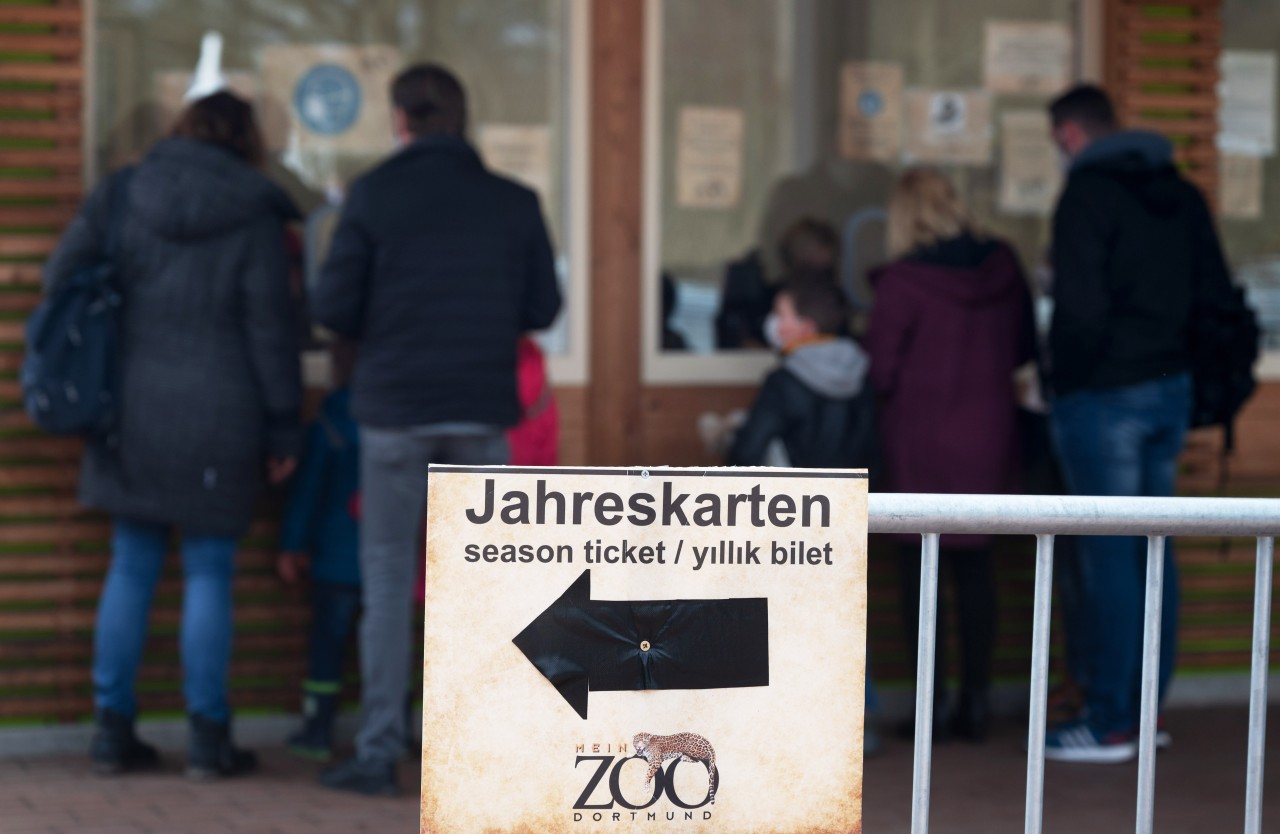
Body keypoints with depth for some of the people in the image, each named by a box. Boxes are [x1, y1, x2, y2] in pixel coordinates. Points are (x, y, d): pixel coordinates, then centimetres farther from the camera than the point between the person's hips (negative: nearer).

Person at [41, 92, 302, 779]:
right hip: (218, 419, -3)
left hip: (133, 409, 3)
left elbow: (62, 278, 3)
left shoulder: (119, 195, 4)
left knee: (131, 568, 10)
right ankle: (208, 736, 5)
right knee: (209, 574, 3)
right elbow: (270, 327, -6)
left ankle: (113, 728, 11)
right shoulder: (254, 217, -4)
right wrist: (282, 426, 0)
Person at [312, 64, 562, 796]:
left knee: (388, 577, 4)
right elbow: (543, 307, 5)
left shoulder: (374, 195, -4)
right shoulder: (514, 203, 2)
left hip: (394, 409, -2)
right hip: (483, 410, 2)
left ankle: (379, 753, 3)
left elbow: (334, 308, -6)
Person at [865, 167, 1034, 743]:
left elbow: (880, 371, -13)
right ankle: (974, 702, 13)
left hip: (921, 441, -4)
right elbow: (1023, 347, 10)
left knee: (919, 567, 6)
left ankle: (933, 703, 4)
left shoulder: (903, 282, -17)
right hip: (989, 436, 4)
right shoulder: (1002, 266, -2)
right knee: (975, 566, 12)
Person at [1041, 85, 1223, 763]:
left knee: (1109, 555, -4)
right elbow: (1218, 292, 14)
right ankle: (1147, 704, 20)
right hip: (1172, 389, 8)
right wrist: (1179, 350, 17)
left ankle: (1110, 725, -1)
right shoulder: (1181, 193, 11)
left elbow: (1080, 309, -20)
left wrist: (1066, 377, -7)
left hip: (1105, 395, -8)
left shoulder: (1086, 197, -12)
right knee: (1153, 549, 14)